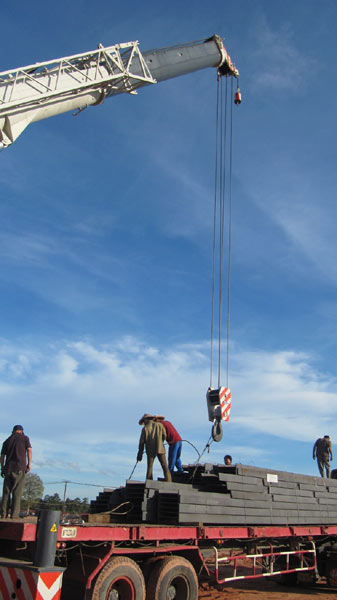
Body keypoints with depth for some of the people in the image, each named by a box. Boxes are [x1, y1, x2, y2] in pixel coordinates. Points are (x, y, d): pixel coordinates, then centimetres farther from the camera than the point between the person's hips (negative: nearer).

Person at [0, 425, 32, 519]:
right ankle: (14, 515, -7)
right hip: (20, 468, -3)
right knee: (17, 492, -3)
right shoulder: (25, 438, 7)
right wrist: (29, 464, 1)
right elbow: (29, 451, -3)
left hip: (8, 468, 3)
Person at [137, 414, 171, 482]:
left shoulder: (145, 428, 3)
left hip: (150, 450, 0)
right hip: (160, 448, 0)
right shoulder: (159, 425, 8)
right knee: (165, 467, 1)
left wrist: (140, 454, 6)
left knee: (149, 468, 8)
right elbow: (164, 436, 1)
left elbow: (142, 442, 0)